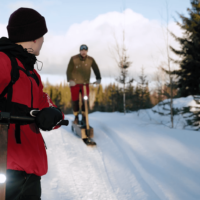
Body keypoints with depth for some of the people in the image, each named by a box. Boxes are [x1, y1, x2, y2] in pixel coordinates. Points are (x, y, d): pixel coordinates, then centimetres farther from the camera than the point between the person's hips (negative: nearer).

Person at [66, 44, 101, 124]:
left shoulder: (90, 60, -6)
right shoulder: (74, 59, -12)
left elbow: (96, 69, 2)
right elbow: (69, 70, -11)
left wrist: (98, 79, -9)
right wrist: (70, 80, -23)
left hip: (85, 83, 2)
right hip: (75, 83, -1)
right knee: (75, 100, 2)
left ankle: (84, 117, 12)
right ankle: (76, 117, 18)